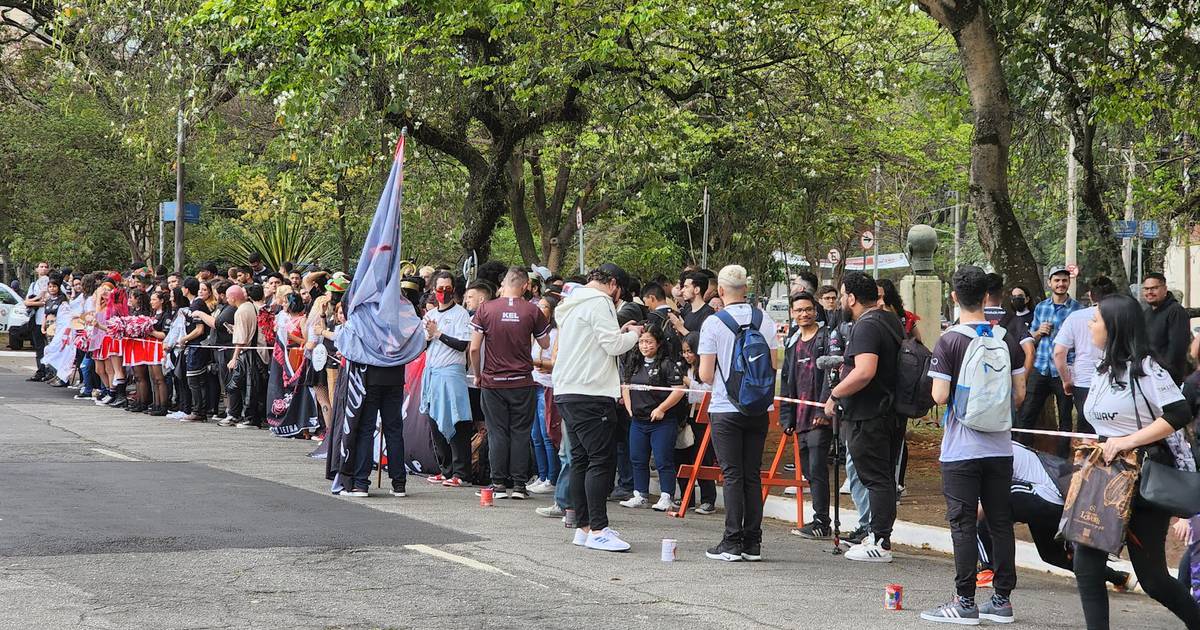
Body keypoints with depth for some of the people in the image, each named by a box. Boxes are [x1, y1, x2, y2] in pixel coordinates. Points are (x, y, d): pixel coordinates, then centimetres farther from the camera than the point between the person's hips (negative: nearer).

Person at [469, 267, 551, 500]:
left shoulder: (485, 309, -4)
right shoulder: (532, 311, -5)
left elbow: (474, 348, -4)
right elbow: (545, 344, 7)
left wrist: (477, 374, 9)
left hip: (493, 382, 0)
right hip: (522, 382, 0)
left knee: (497, 433, 6)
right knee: (521, 433, 5)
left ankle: (499, 483, 6)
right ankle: (518, 484, 4)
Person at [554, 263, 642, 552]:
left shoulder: (571, 304, 21)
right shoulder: (599, 302, -9)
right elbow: (613, 346, -14)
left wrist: (620, 333, 19)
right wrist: (633, 334, 4)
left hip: (567, 392, 10)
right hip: (591, 394, -10)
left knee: (581, 460, 11)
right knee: (602, 460, -9)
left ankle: (583, 527, 13)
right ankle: (598, 530, -11)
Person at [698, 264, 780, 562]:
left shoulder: (713, 323, -10)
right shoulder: (764, 320, 2)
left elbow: (706, 374, -9)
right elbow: (774, 365, 8)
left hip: (725, 408, -4)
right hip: (758, 407, 4)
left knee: (732, 475, 0)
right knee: (753, 474, 9)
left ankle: (732, 542, -2)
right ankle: (752, 543, 10)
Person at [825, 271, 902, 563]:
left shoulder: (866, 327, -18)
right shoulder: (889, 320, 14)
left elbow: (864, 372, -30)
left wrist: (834, 395, -20)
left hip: (867, 416, -10)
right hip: (887, 412, 10)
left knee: (875, 478, -8)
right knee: (883, 477, 14)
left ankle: (880, 544, -6)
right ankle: (879, 536, 22)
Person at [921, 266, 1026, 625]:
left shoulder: (949, 343, -11)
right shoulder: (1008, 341, 2)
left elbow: (940, 396, -16)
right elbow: (1020, 394, 4)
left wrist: (937, 389, 7)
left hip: (961, 449, -4)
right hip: (1000, 447, 4)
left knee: (963, 524, 0)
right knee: (1000, 521, 9)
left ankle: (965, 601, 0)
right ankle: (1002, 599, 13)